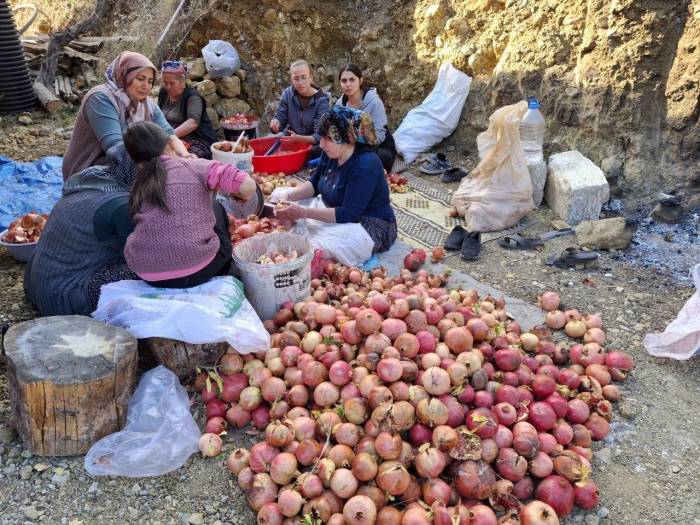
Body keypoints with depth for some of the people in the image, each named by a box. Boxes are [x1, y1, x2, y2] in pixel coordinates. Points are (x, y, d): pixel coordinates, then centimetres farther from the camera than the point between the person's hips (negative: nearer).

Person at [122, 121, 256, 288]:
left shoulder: (139, 182, 10)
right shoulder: (194, 166, -2)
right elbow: (247, 186, -12)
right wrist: (238, 195, 12)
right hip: (197, 272, -4)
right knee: (215, 208, 26)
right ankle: (221, 280, 39)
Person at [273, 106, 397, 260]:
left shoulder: (365, 166, -27)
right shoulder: (331, 154, -1)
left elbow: (348, 214, -30)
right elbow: (314, 184, 12)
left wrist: (303, 212, -32)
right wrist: (289, 195, -9)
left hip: (371, 228, -9)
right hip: (336, 215, 9)